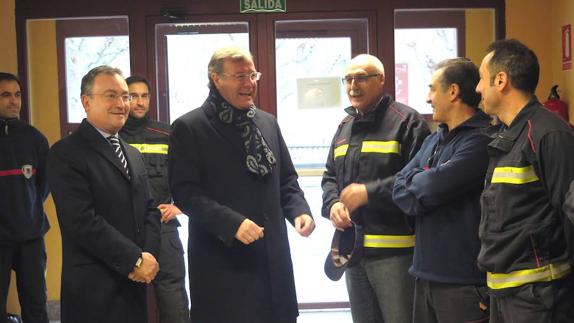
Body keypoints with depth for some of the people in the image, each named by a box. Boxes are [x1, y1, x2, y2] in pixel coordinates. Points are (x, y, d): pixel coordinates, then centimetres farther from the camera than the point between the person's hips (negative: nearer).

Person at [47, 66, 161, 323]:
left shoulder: (133, 155, 15)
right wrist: (136, 259, -16)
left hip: (136, 282, 7)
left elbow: (149, 209, 12)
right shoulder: (66, 154, -11)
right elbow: (83, 221, -19)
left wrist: (149, 255, -6)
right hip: (94, 289, -7)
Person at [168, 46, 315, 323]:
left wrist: (299, 210, -2)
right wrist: (231, 223, -22)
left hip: (272, 257, 6)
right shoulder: (189, 128, -6)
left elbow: (286, 179, 17)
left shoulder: (267, 123, 13)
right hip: (221, 263, -5)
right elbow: (184, 191, -12)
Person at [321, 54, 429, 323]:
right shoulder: (345, 127, 17)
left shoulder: (406, 121, -6)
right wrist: (333, 204, -1)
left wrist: (369, 192, -19)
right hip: (352, 249, 7)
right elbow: (330, 177, 20)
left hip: (395, 250, -7)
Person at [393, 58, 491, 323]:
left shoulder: (481, 140, -15)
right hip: (425, 273, 8)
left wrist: (414, 180, -2)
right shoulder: (433, 140, 13)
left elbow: (432, 187, -22)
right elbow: (399, 189, 7)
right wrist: (424, 196, -11)